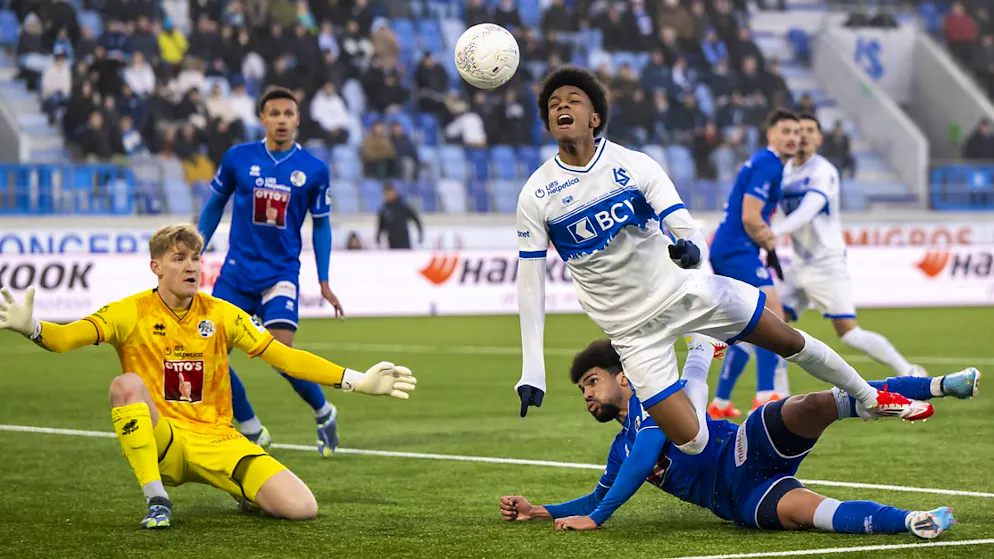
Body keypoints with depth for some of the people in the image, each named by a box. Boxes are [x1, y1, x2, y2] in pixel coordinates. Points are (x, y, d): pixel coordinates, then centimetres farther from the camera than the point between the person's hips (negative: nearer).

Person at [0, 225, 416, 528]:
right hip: (158, 440, -2)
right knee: (127, 384, -34)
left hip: (217, 440, 2)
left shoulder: (222, 315, 5)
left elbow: (283, 356, 3)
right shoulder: (132, 313, -3)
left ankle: (249, 495, 19)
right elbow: (68, 337, -16)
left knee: (301, 508, -18)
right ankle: (157, 501, -26)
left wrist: (357, 381, -4)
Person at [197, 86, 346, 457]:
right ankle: (252, 431, 11)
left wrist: (324, 281, 5)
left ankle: (324, 415, 11)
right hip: (237, 270, 2)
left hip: (282, 272, -2)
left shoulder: (313, 169, -2)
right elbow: (215, 206, 13)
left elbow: (321, 224, 9)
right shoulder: (238, 158, -1)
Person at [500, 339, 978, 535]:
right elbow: (600, 497, 40)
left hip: (748, 452, -4)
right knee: (802, 511, -31)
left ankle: (938, 386, -32)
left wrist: (594, 518, -7)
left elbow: (646, 456, -8)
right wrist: (538, 511, 25)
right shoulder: (622, 448, 28)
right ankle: (912, 522, -49)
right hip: (739, 502, 4)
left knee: (808, 407, -35)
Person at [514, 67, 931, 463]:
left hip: (683, 289, 1)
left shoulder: (634, 165, -8)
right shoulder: (536, 196, -9)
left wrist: (691, 249, -38)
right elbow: (530, 281, -6)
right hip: (633, 328, -1)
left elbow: (686, 228, -12)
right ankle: (693, 389, 23)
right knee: (690, 443, -12)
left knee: (788, 339, 7)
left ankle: (870, 398, 33)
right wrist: (532, 370, -11)